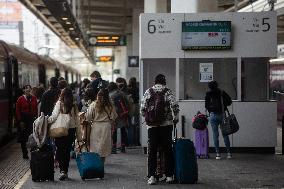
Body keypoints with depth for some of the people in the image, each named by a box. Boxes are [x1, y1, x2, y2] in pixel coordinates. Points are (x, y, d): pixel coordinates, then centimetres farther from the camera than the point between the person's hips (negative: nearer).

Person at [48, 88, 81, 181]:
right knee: (67, 151, 13)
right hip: (71, 130, 4)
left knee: (60, 150, 0)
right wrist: (79, 135, 10)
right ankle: (66, 171, 19)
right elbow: (77, 120, 6)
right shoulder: (74, 105, 3)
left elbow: (54, 116, -16)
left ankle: (62, 170, -15)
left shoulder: (59, 103, -7)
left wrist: (47, 121, -2)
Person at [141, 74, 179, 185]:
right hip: (166, 124, -1)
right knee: (167, 150, 7)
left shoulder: (148, 92, 5)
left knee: (152, 151, 4)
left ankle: (151, 176, -1)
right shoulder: (168, 91, 1)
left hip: (152, 125, 1)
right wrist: (176, 117, 4)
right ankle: (169, 176, 7)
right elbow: (174, 105, -10)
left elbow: (143, 108, 0)